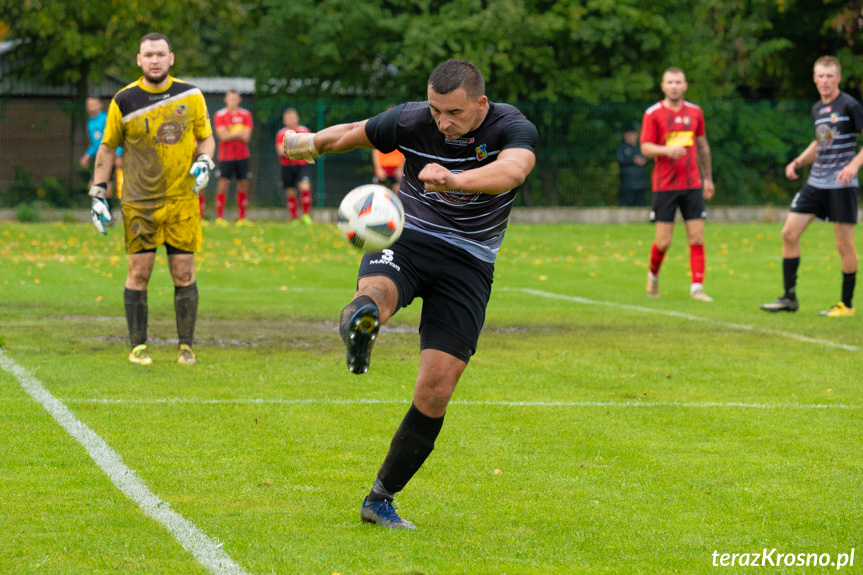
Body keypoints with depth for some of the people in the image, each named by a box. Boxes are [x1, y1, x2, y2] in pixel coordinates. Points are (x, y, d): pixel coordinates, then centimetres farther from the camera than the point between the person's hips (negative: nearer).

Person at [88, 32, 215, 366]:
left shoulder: (190, 96, 2)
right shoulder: (124, 101, -2)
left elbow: (206, 138, 13)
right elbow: (107, 148, 8)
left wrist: (203, 163, -8)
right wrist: (98, 195, 4)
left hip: (182, 199, 1)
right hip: (138, 201, -1)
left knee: (184, 274, 0)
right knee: (139, 272, -2)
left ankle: (186, 346, 10)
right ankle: (138, 346, 8)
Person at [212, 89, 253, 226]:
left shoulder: (246, 115, 7)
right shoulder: (219, 115, 1)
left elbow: (246, 137, -4)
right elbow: (223, 136, -11)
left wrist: (230, 134, -9)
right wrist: (239, 133, -9)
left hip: (242, 156, 3)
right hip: (226, 157, -3)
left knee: (243, 186, 3)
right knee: (223, 185, -7)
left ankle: (242, 218, 8)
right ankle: (219, 218, -4)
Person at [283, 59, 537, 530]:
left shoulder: (512, 128, -16)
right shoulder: (410, 121, -8)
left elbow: (513, 170, -40)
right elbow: (354, 133, 12)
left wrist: (456, 179, -58)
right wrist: (309, 143, 29)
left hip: (468, 264, -1)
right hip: (406, 239, 1)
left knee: (435, 392, -7)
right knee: (374, 293, -38)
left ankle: (381, 499, 7)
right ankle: (360, 327, -74)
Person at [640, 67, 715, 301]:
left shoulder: (695, 112, 8)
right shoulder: (653, 114, -3)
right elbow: (645, 148, -6)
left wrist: (707, 178, 20)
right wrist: (667, 150, -25)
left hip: (692, 185, 3)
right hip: (664, 185, -3)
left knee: (697, 238, -5)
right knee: (663, 242, -2)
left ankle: (697, 288, -2)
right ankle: (653, 276, 25)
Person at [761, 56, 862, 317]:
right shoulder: (817, 109, 13)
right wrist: (799, 161, 12)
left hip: (841, 185, -7)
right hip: (815, 183, 7)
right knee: (789, 233, 1)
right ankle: (789, 298, 9)